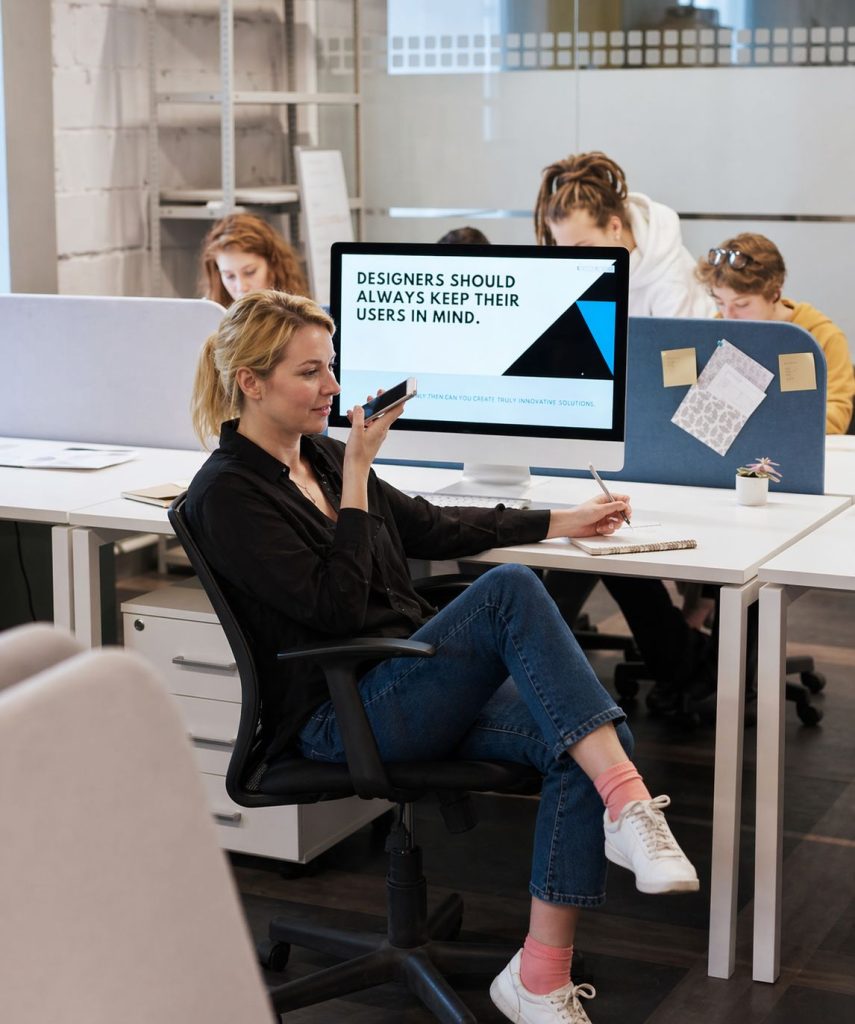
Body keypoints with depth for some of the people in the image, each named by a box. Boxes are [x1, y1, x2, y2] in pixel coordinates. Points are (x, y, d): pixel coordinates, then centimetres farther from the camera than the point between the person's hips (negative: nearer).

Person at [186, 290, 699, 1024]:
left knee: (580, 745, -20)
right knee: (511, 589, -29)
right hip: (338, 715, -8)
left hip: (417, 683, 8)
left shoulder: (320, 454, 16)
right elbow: (335, 608, -17)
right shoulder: (228, 493, -8)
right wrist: (356, 474, -17)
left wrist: (559, 522, 24)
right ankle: (629, 805, -32)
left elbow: (429, 528, 26)